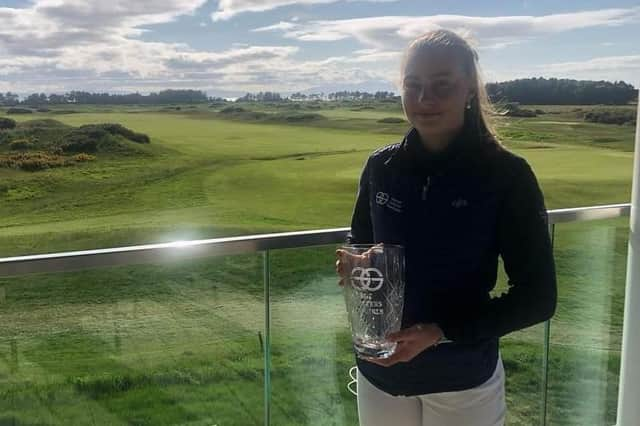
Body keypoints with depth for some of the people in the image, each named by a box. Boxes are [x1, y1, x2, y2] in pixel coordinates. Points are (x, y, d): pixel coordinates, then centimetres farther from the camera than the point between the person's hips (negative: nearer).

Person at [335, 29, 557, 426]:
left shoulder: (506, 174, -13)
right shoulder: (381, 166, -3)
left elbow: (537, 297, -11)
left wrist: (441, 332, -20)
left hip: (463, 378, -3)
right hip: (381, 370, 3)